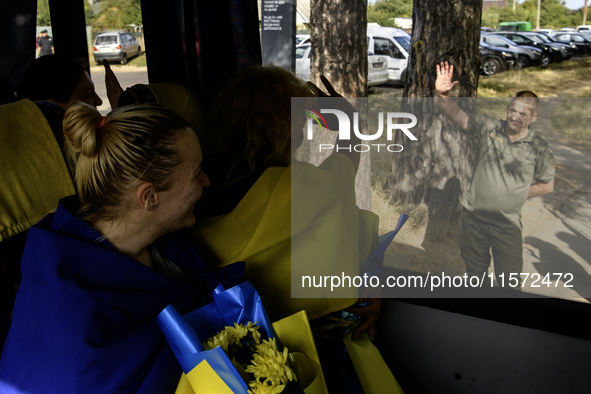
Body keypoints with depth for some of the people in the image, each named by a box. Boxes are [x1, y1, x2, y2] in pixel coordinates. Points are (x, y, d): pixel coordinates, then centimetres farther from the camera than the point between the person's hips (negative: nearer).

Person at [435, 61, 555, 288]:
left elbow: (547, 185, 4)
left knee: (510, 282, 7)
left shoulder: (538, 148, -6)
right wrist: (442, 95, -30)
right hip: (474, 216, 2)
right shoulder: (488, 128, -4)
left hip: (508, 223, -1)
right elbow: (456, 115, -12)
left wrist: (515, 193, -6)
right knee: (473, 273, 19)